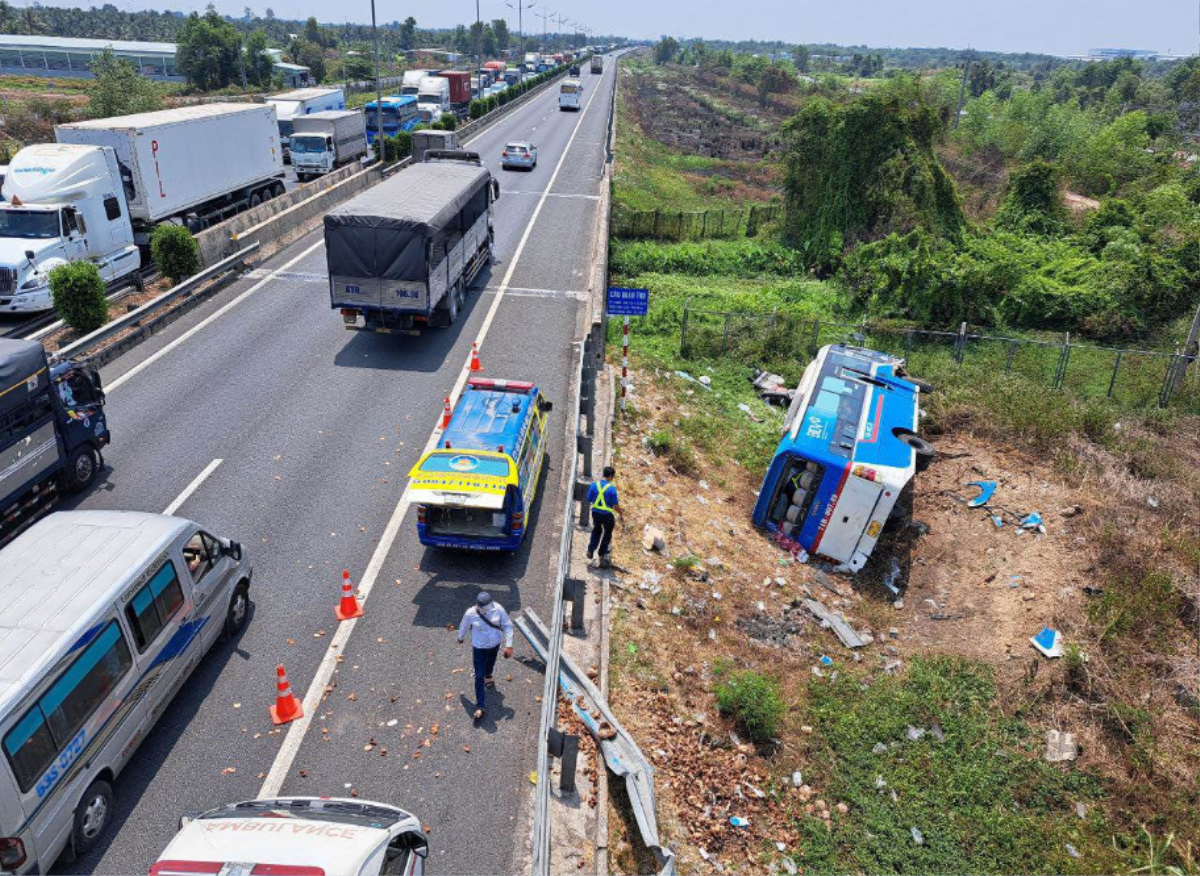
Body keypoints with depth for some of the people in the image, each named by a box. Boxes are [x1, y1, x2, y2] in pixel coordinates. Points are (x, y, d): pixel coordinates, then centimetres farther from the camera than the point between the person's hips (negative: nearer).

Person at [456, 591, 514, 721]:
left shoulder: (498, 609, -26)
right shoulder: (470, 613, -29)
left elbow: (508, 626, -15)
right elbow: (464, 627, -7)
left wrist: (509, 645, -18)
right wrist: (460, 638, 12)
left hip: (495, 644, 3)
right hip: (479, 647, -2)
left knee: (491, 663, 32)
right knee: (479, 676, 0)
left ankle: (488, 676, 67)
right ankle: (480, 706, 11)